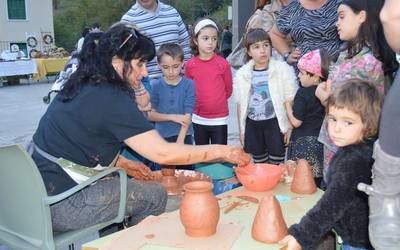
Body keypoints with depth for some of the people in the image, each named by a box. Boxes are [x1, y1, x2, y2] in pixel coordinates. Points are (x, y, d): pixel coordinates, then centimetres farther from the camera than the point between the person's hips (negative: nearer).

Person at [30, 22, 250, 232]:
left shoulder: (83, 86, 8)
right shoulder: (111, 99, -20)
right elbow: (162, 153, -22)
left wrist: (124, 164, 9)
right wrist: (221, 151, -13)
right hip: (60, 206, -9)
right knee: (154, 195, -2)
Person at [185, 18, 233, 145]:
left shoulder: (223, 64, -10)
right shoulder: (190, 65, -5)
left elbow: (228, 89, 2)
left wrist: (216, 102, 9)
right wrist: (199, 103, 6)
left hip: (219, 119, -2)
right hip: (198, 119, 2)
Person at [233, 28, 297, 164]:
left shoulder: (283, 69, -7)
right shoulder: (241, 74, 2)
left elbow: (290, 101, -5)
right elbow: (240, 105, 9)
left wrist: (290, 127, -7)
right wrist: (241, 130, 10)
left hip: (274, 122, -3)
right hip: (252, 125, 3)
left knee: (276, 162, 5)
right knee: (259, 162, 14)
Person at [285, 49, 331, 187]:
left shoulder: (303, 93, -14)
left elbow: (296, 122, -14)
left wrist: (288, 104, 0)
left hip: (304, 141, -7)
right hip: (320, 141, 7)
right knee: (317, 179, 14)